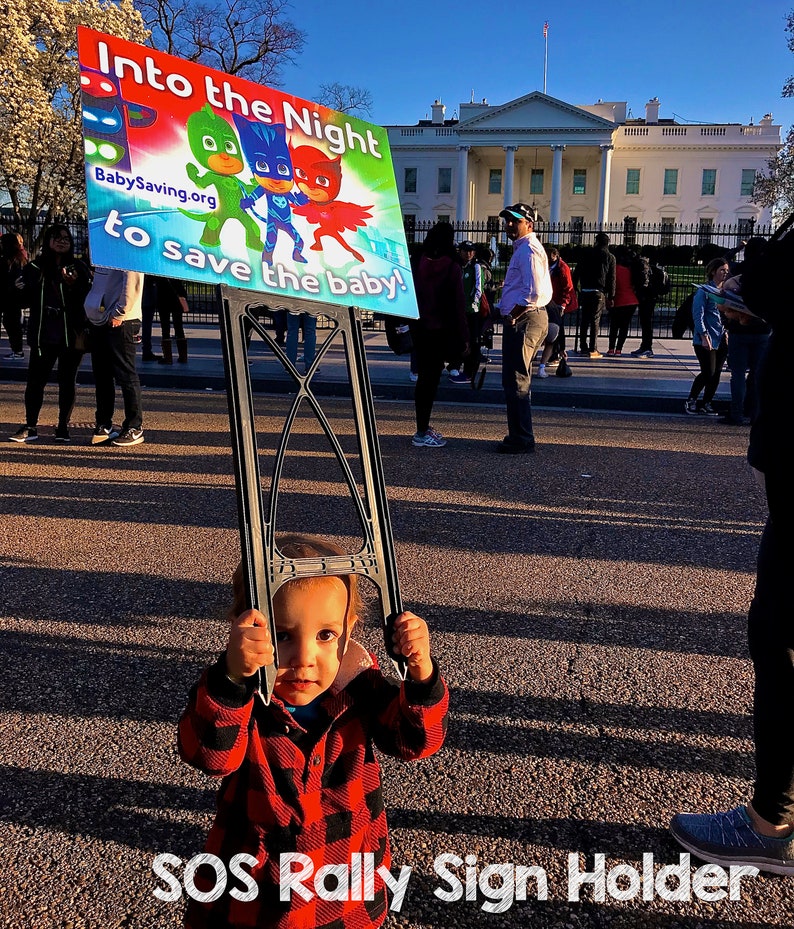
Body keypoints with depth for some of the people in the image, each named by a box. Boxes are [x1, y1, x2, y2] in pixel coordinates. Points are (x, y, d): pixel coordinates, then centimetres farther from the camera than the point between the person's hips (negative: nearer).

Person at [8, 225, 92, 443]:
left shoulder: (79, 268, 4)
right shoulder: (35, 268, 8)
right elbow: (24, 300, 8)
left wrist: (75, 285, -20)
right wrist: (22, 290, -13)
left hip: (71, 335, -1)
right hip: (43, 335, 1)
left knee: (67, 381, 5)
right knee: (35, 380, 1)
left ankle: (63, 426, 15)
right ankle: (30, 427, 12)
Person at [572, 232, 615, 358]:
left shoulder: (586, 253, 9)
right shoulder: (610, 257, 3)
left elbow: (576, 272, 6)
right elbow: (611, 278, 1)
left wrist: (575, 288, 10)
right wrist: (610, 296, 4)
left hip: (584, 291, 2)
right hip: (599, 292, -2)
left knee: (584, 319, 10)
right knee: (595, 320, -2)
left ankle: (583, 347, 13)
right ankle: (593, 349, -4)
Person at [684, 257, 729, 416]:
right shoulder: (704, 291, -6)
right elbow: (698, 315, -11)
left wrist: (726, 333, 13)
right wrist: (704, 336, -17)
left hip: (721, 340, 7)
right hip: (706, 340, -7)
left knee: (716, 374, 4)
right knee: (708, 373, -9)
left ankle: (706, 404, 16)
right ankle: (690, 401, 9)